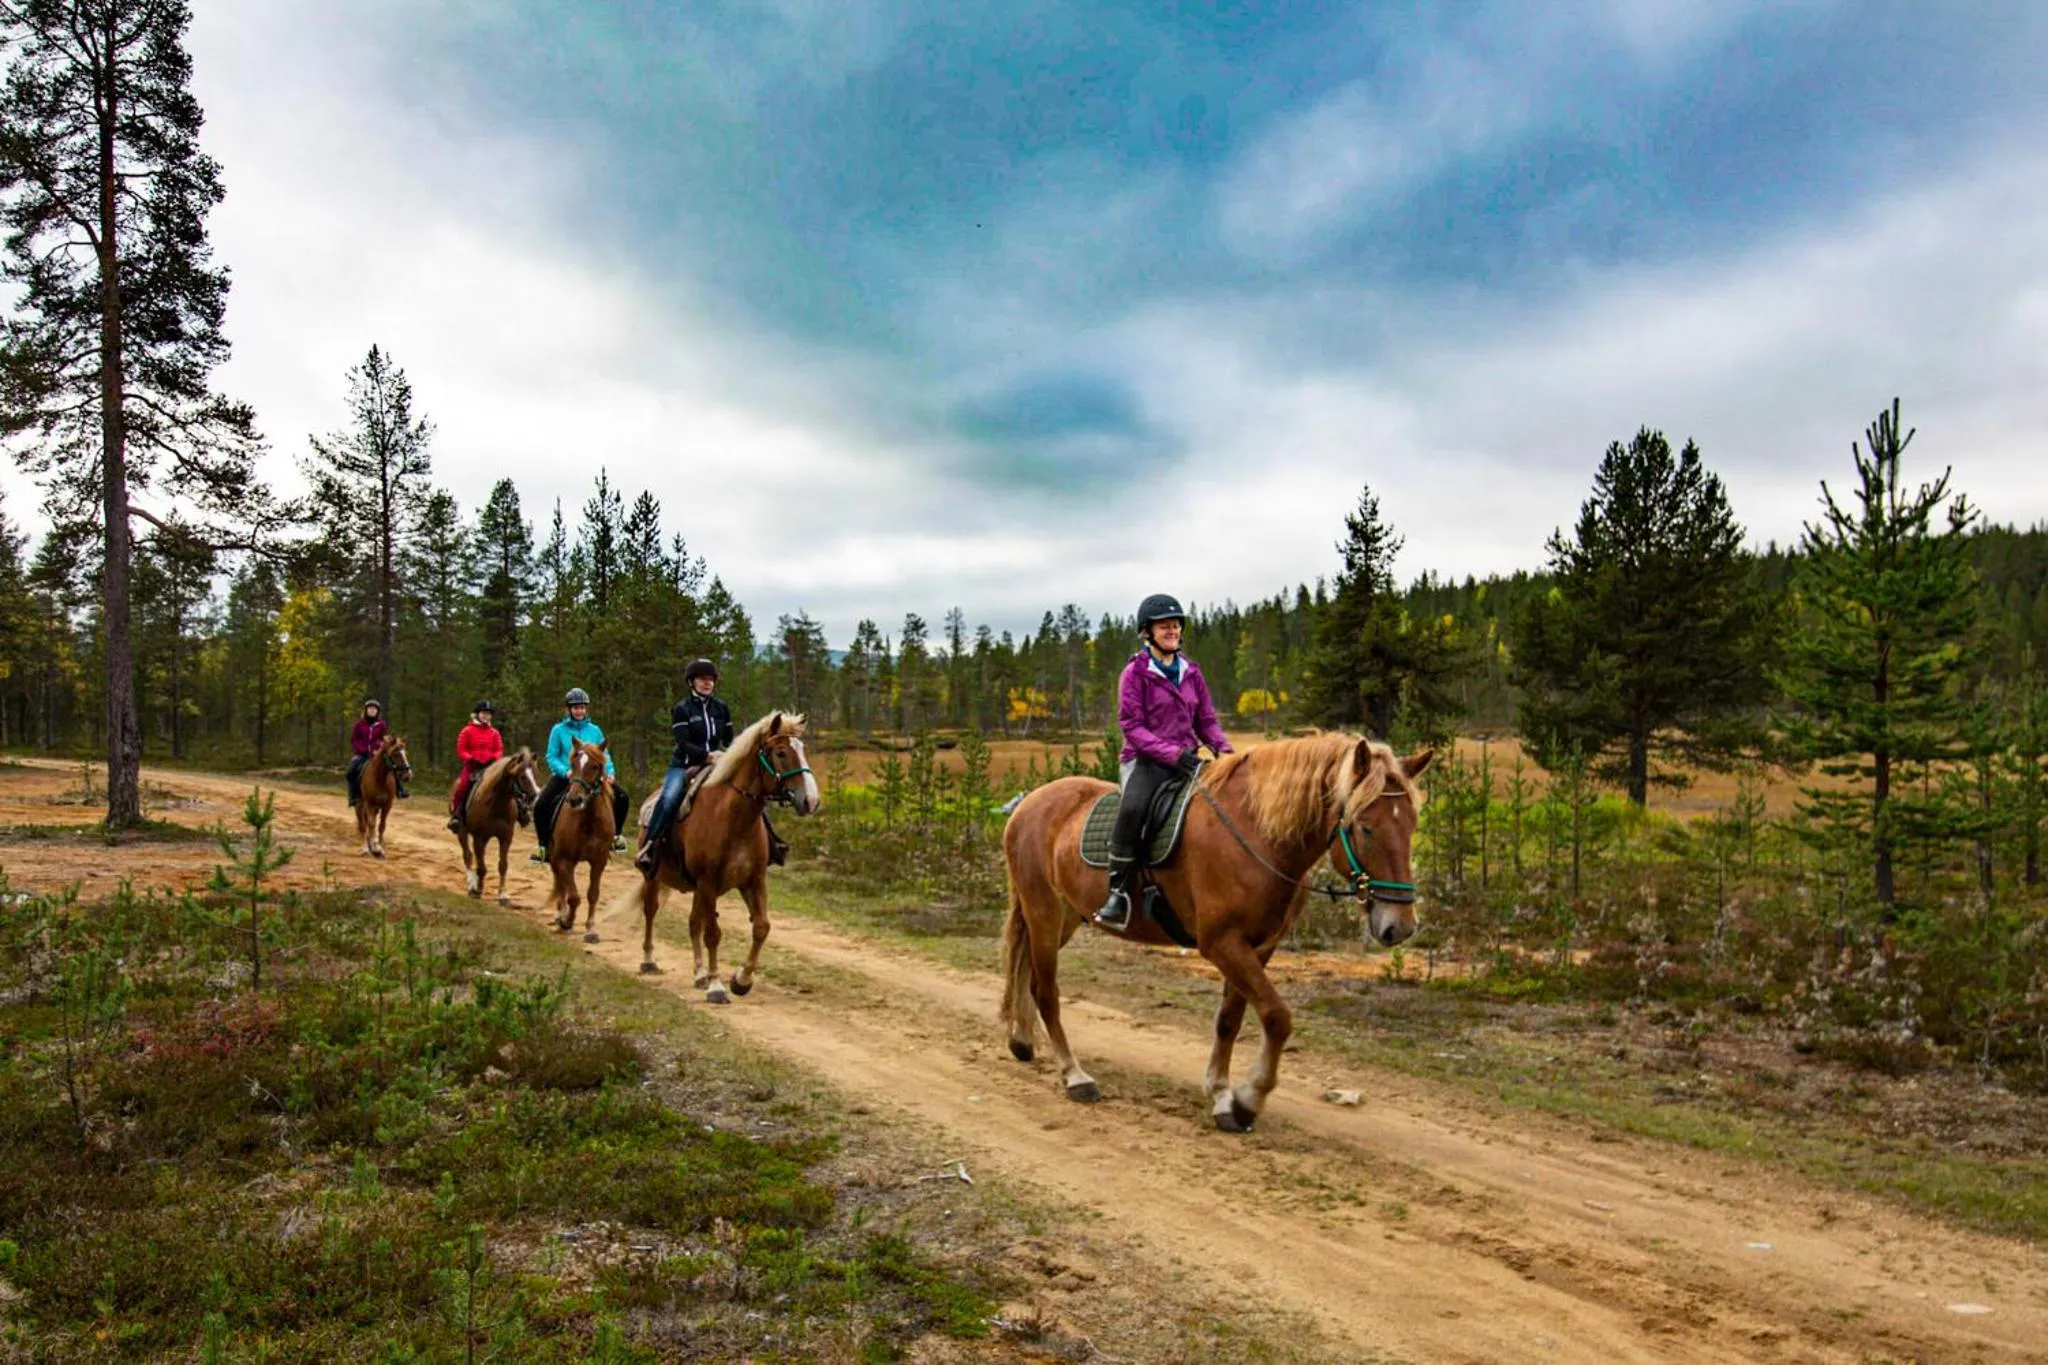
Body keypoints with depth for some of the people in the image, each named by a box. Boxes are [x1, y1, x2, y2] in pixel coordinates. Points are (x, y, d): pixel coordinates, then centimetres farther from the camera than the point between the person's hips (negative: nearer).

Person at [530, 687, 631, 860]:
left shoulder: (594, 730, 6)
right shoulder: (559, 730, 0)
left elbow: (605, 755, 9)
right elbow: (552, 757, -3)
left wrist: (610, 772, -9)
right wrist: (565, 772, -20)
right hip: (564, 776, -2)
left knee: (622, 797, -12)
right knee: (541, 806, -20)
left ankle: (615, 835, 8)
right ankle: (544, 845, -2)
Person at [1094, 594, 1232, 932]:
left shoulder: (1190, 671, 14)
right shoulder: (1135, 672, -2)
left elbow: (1206, 720, 15)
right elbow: (1132, 726, -8)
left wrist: (1223, 748, -6)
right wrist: (1172, 752, -20)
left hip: (1187, 758, 6)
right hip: (1146, 760, -6)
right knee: (1132, 809, -34)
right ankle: (1118, 895, -29)